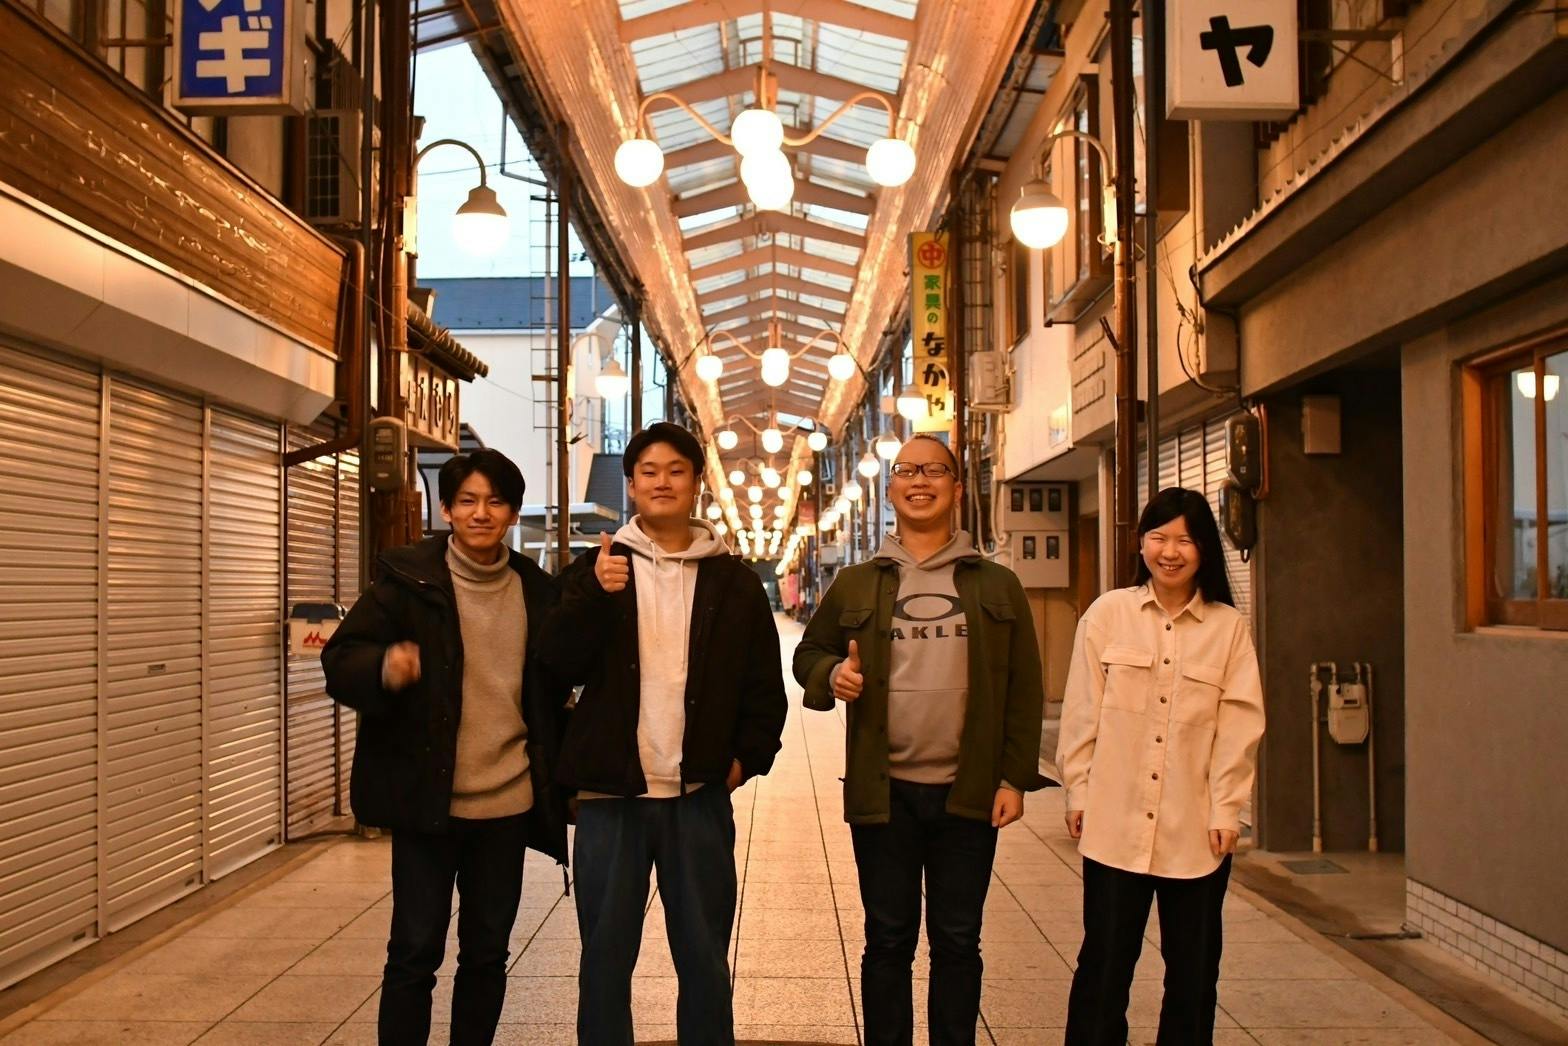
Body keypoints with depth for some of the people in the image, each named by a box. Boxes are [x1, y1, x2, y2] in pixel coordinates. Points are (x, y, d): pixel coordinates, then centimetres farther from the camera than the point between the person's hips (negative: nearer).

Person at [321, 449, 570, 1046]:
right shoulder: (407, 578, -6)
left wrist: (555, 780, 9)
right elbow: (340, 661, -10)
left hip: (508, 801, 3)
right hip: (427, 799, -3)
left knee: (487, 953, 13)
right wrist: (383, 668, -32)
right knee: (416, 952, 1)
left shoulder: (537, 590, 5)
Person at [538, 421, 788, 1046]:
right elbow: (562, 662, -6)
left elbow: (765, 685, 9)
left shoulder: (735, 581, 6)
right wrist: (595, 595, -20)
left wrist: (749, 756, 0)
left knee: (705, 956, 10)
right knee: (606, 954, 9)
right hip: (611, 795, 0)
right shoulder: (596, 568, 5)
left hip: (701, 796, 0)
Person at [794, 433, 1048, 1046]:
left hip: (967, 791, 0)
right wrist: (831, 674, -8)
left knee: (957, 942, 10)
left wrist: (1016, 777, -3)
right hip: (884, 790, 0)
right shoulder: (856, 585, 5)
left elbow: (1023, 690, 4)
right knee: (888, 942, 10)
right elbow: (808, 653, 14)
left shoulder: (997, 587, 4)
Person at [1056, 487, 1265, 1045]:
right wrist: (1079, 792, 1)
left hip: (1196, 831, 1)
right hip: (1115, 824, -1)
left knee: (1193, 969, 11)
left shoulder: (1229, 627, 2)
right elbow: (1082, 712, 3)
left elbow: (1239, 726, 0)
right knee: (1104, 963, 7)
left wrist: (1226, 810, -5)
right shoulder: (1107, 614, 1)